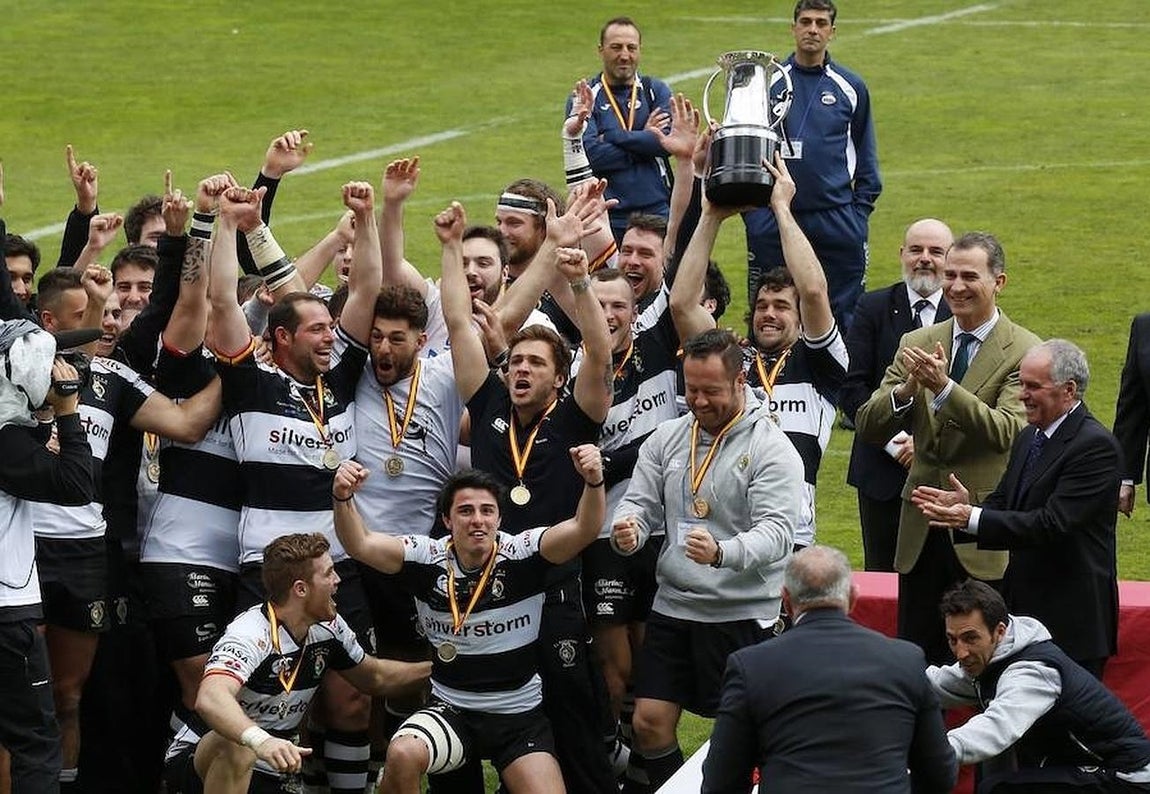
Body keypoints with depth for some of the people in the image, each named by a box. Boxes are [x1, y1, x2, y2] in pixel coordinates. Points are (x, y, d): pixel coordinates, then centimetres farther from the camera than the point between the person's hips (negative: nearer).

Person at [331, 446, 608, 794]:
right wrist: (343, 497, -34)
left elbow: (583, 530, -23)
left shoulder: (522, 554, -9)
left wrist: (594, 482, -42)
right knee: (401, 755, -30)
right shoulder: (428, 558, -6)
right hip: (450, 709, 0)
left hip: (520, 715, 0)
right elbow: (360, 544, -15)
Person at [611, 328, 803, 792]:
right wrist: (628, 529, -15)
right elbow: (641, 502, 11)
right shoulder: (667, 439, 8)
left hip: (741, 612, -5)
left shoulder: (771, 449, -10)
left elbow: (777, 532, -19)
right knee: (649, 723, 2)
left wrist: (722, 553, -38)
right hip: (673, 604, 5)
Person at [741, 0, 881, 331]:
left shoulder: (850, 87, 7)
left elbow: (866, 155, 13)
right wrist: (751, 210, 0)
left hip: (837, 221, 0)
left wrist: (860, 211, 4)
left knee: (844, 315, 1)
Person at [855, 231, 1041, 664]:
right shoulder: (917, 344, 8)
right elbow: (868, 426, 1)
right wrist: (906, 389, -19)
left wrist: (943, 387, -29)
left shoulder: (1024, 351, -7)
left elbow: (1005, 433, -20)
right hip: (922, 530, 5)